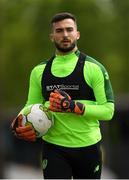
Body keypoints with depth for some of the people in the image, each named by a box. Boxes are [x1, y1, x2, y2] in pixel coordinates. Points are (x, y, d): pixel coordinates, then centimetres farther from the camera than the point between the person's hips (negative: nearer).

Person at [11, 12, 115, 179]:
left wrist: (74, 107, -23)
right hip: (53, 147, 1)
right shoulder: (39, 71, 7)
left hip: (88, 146, -1)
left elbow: (108, 111, -9)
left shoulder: (94, 68, -5)